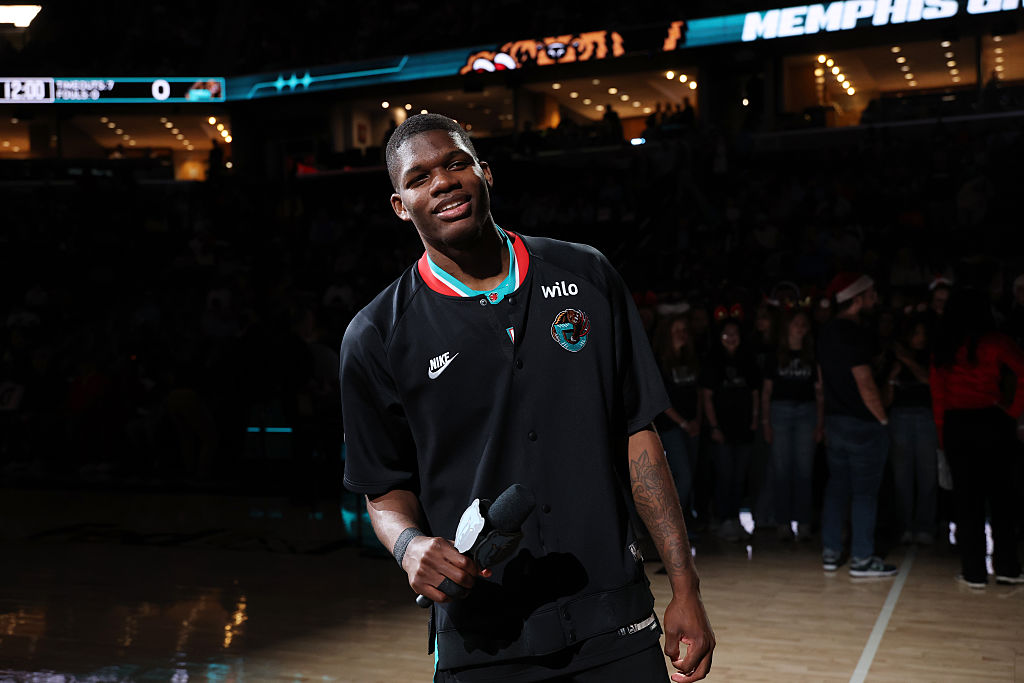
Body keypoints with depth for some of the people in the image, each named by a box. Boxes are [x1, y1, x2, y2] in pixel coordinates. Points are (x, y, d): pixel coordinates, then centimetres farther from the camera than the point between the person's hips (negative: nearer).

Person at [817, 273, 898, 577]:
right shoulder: (853, 333, -18)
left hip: (835, 419, 9)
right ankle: (862, 559, 3)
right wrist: (882, 418, -12)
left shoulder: (827, 332, 11)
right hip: (862, 423, -9)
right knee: (865, 491, -1)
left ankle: (831, 553, 17)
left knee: (837, 486, 13)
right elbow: (864, 382, -20)